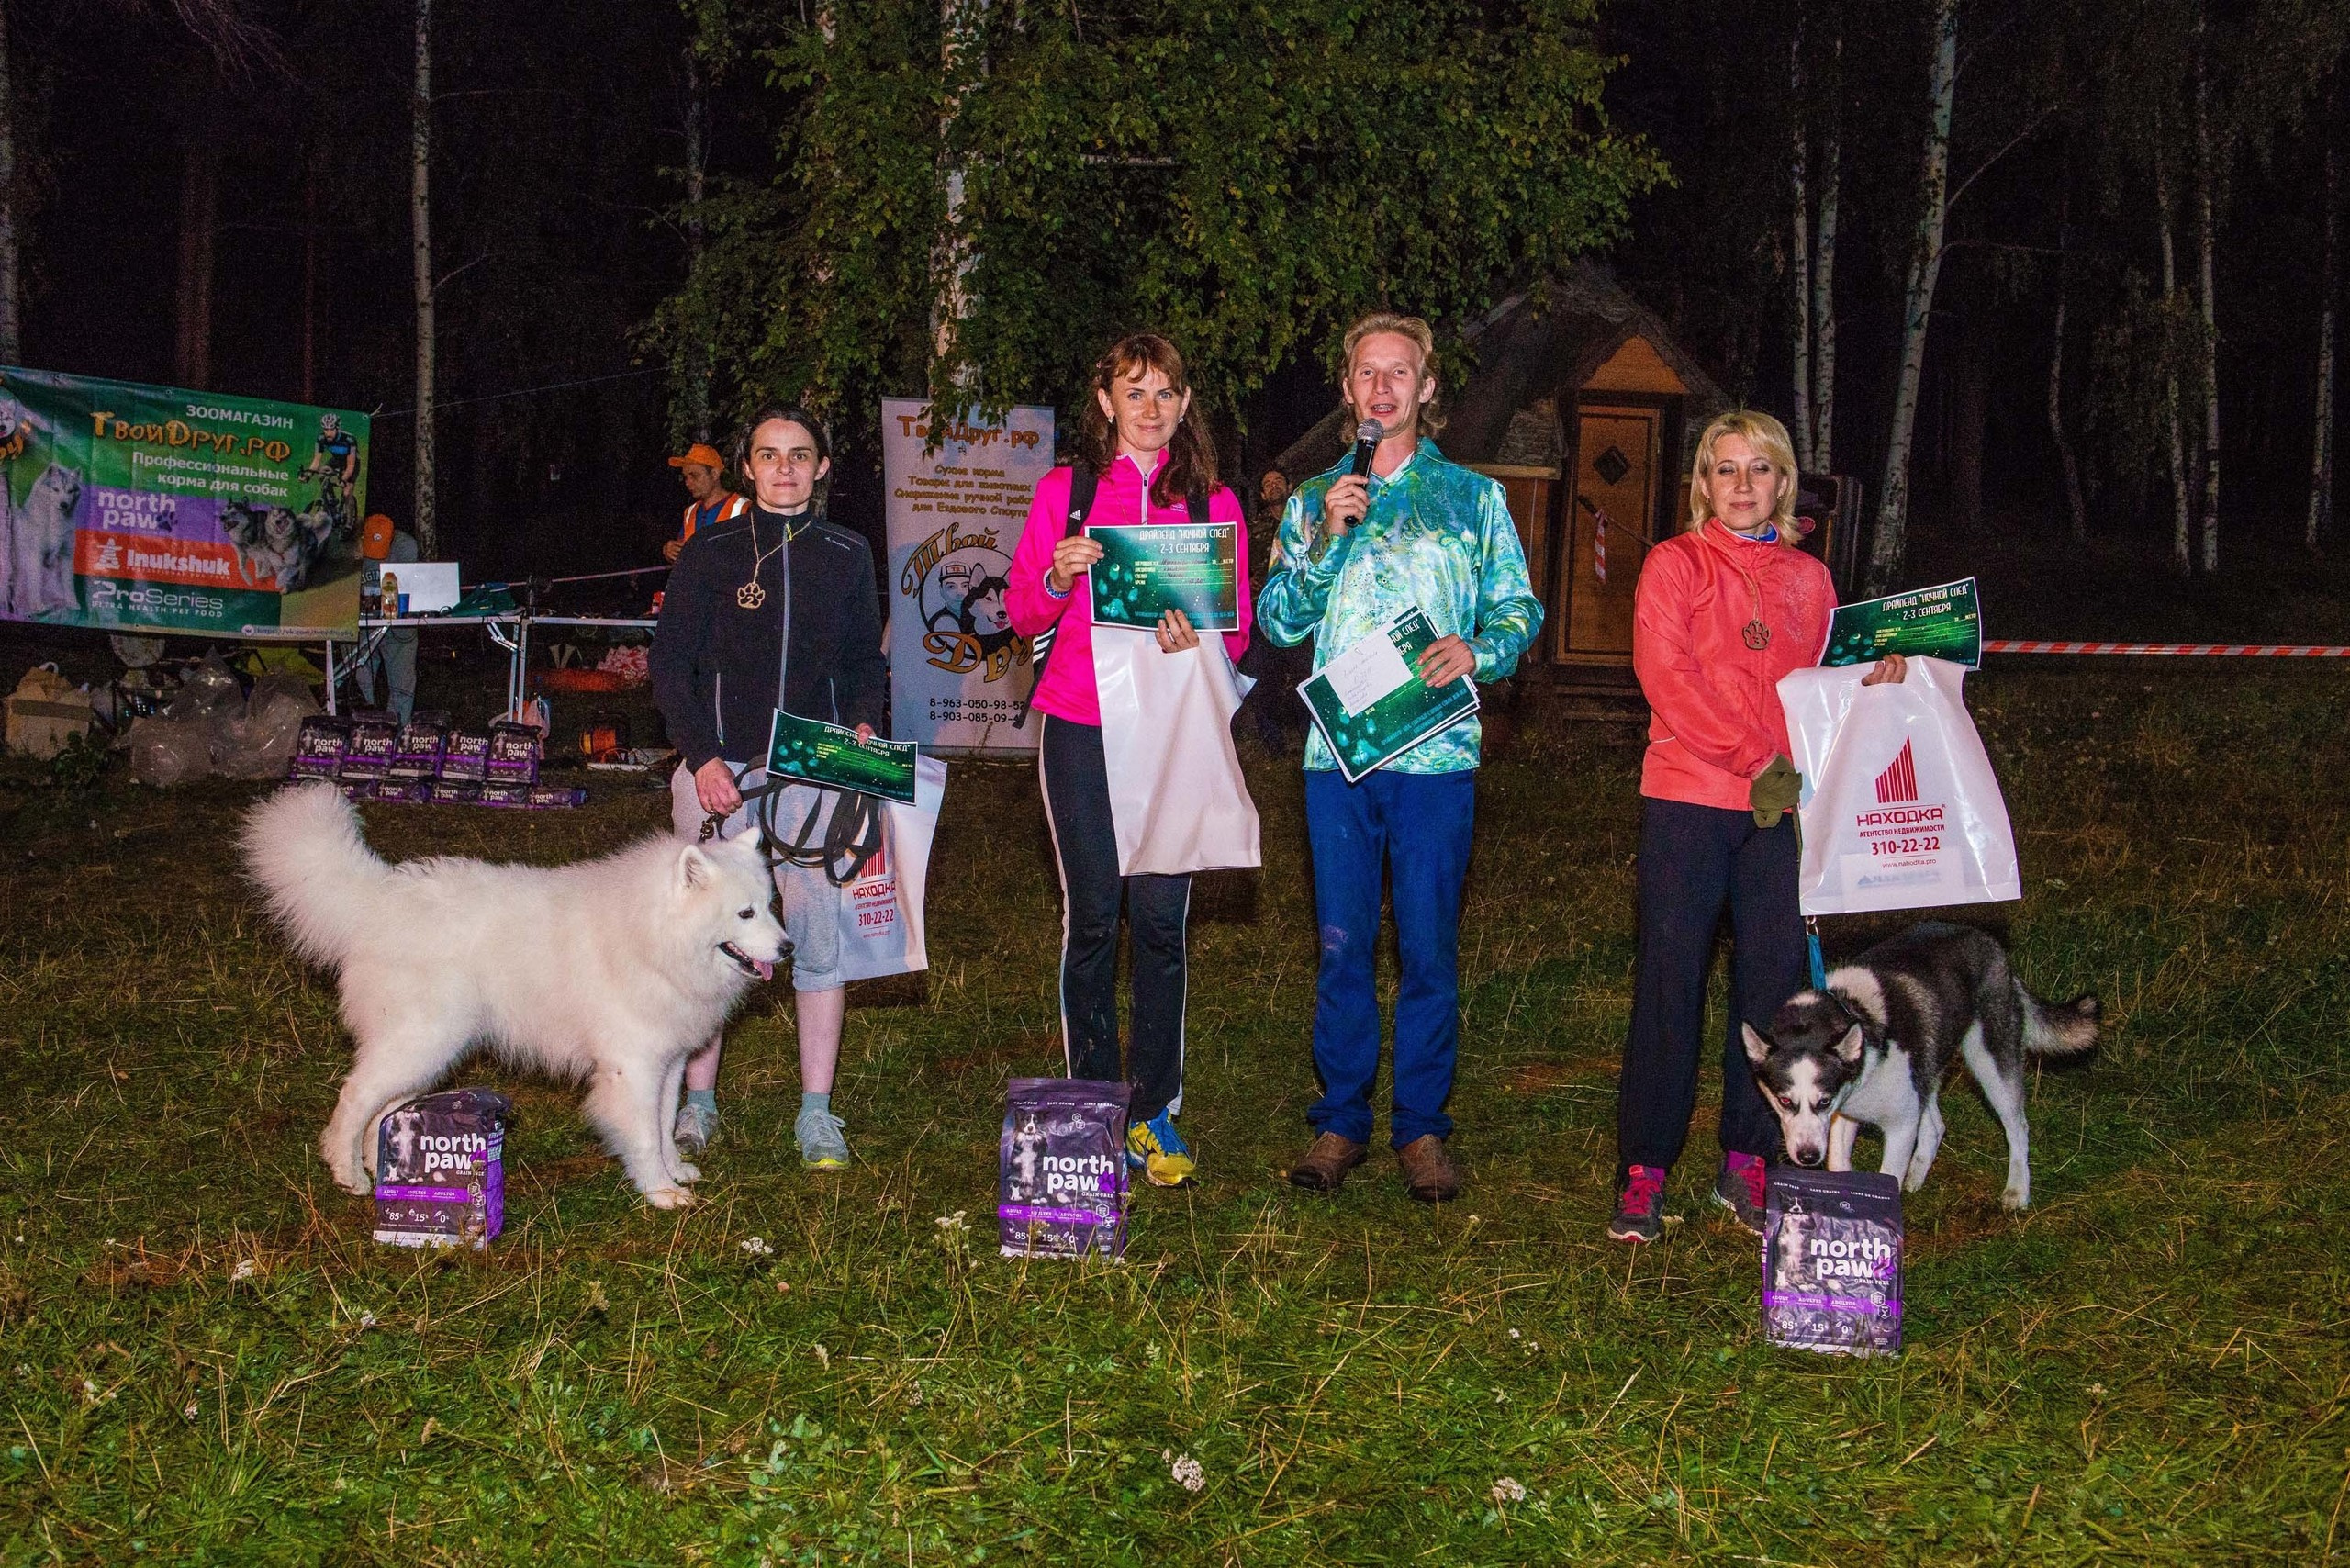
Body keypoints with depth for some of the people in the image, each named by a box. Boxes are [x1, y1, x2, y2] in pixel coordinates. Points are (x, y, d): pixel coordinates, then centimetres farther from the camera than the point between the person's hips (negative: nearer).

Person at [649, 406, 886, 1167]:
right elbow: (669, 662, 3)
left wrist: (863, 726, -3)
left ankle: (816, 1111, 3)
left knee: (820, 933, -4)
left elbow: (865, 661, 17)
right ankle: (697, 1098, 14)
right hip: (718, 768, -1)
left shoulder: (847, 555, 11)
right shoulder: (712, 551, 5)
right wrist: (702, 758, -8)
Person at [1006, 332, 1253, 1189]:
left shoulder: (1213, 503, 10)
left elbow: (1238, 629, 9)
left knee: (1161, 919, -2)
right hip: (1080, 728, 0)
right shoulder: (1062, 492, 8)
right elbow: (1021, 613, 8)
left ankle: (1154, 1114, 8)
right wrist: (1056, 580, -13)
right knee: (1090, 918, 2)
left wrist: (1197, 642, -13)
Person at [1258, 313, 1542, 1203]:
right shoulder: (1313, 501, 15)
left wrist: (1477, 649, -14)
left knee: (1430, 946, 1)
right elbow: (1279, 622, 6)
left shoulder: (1473, 497, 10)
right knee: (1342, 944, 4)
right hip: (1338, 752, 2)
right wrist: (1326, 539, -7)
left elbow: (1519, 609, 7)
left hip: (1437, 752, -1)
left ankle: (1421, 1129, 10)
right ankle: (1340, 1122, 14)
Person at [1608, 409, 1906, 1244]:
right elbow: (1664, 674, -8)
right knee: (1669, 981, -3)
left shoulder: (1809, 578, 16)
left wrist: (1876, 675, -3)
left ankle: (1746, 1164, 14)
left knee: (1774, 979, 3)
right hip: (1688, 798, -3)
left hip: (1783, 807, 4)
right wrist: (1755, 758, -15)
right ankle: (1643, 1171, 4)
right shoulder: (1674, 564, 3)